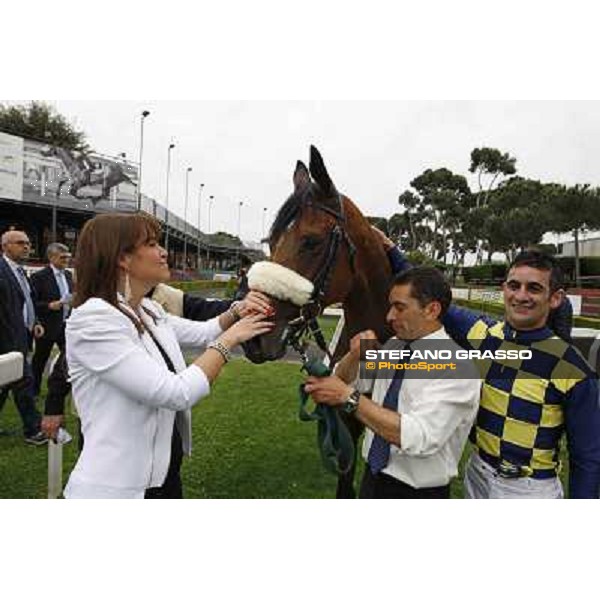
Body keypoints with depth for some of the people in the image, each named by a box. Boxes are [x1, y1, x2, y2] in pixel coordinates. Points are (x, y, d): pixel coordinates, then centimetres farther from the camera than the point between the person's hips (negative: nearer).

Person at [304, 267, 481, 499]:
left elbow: (418, 438, -32)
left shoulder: (457, 367, -21)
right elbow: (342, 380, 7)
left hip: (418, 492, -5)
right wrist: (356, 354, -13)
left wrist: (348, 396, -32)